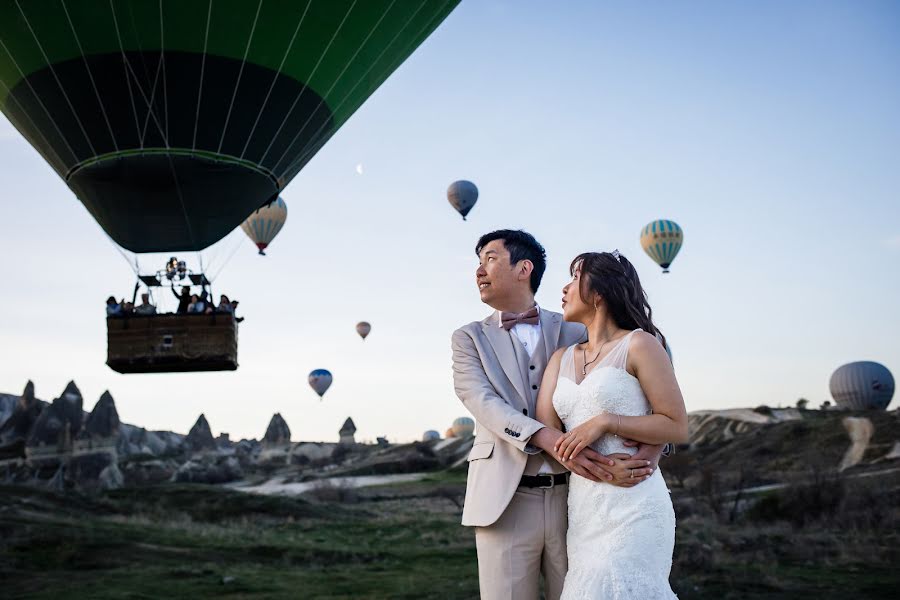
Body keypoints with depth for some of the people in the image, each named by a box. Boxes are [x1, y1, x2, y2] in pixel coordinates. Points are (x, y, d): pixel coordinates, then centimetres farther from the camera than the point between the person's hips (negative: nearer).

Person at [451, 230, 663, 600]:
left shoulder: (576, 333, 10)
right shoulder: (470, 338, 9)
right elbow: (483, 402, -8)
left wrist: (653, 447, -18)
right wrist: (552, 441, -24)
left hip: (574, 498, 1)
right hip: (504, 503, 0)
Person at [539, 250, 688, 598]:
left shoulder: (638, 344, -2)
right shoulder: (561, 358, 15)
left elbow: (676, 426, -4)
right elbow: (545, 430, 3)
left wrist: (605, 422, -15)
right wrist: (601, 466, -12)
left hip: (631, 506, -5)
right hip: (582, 507, 6)